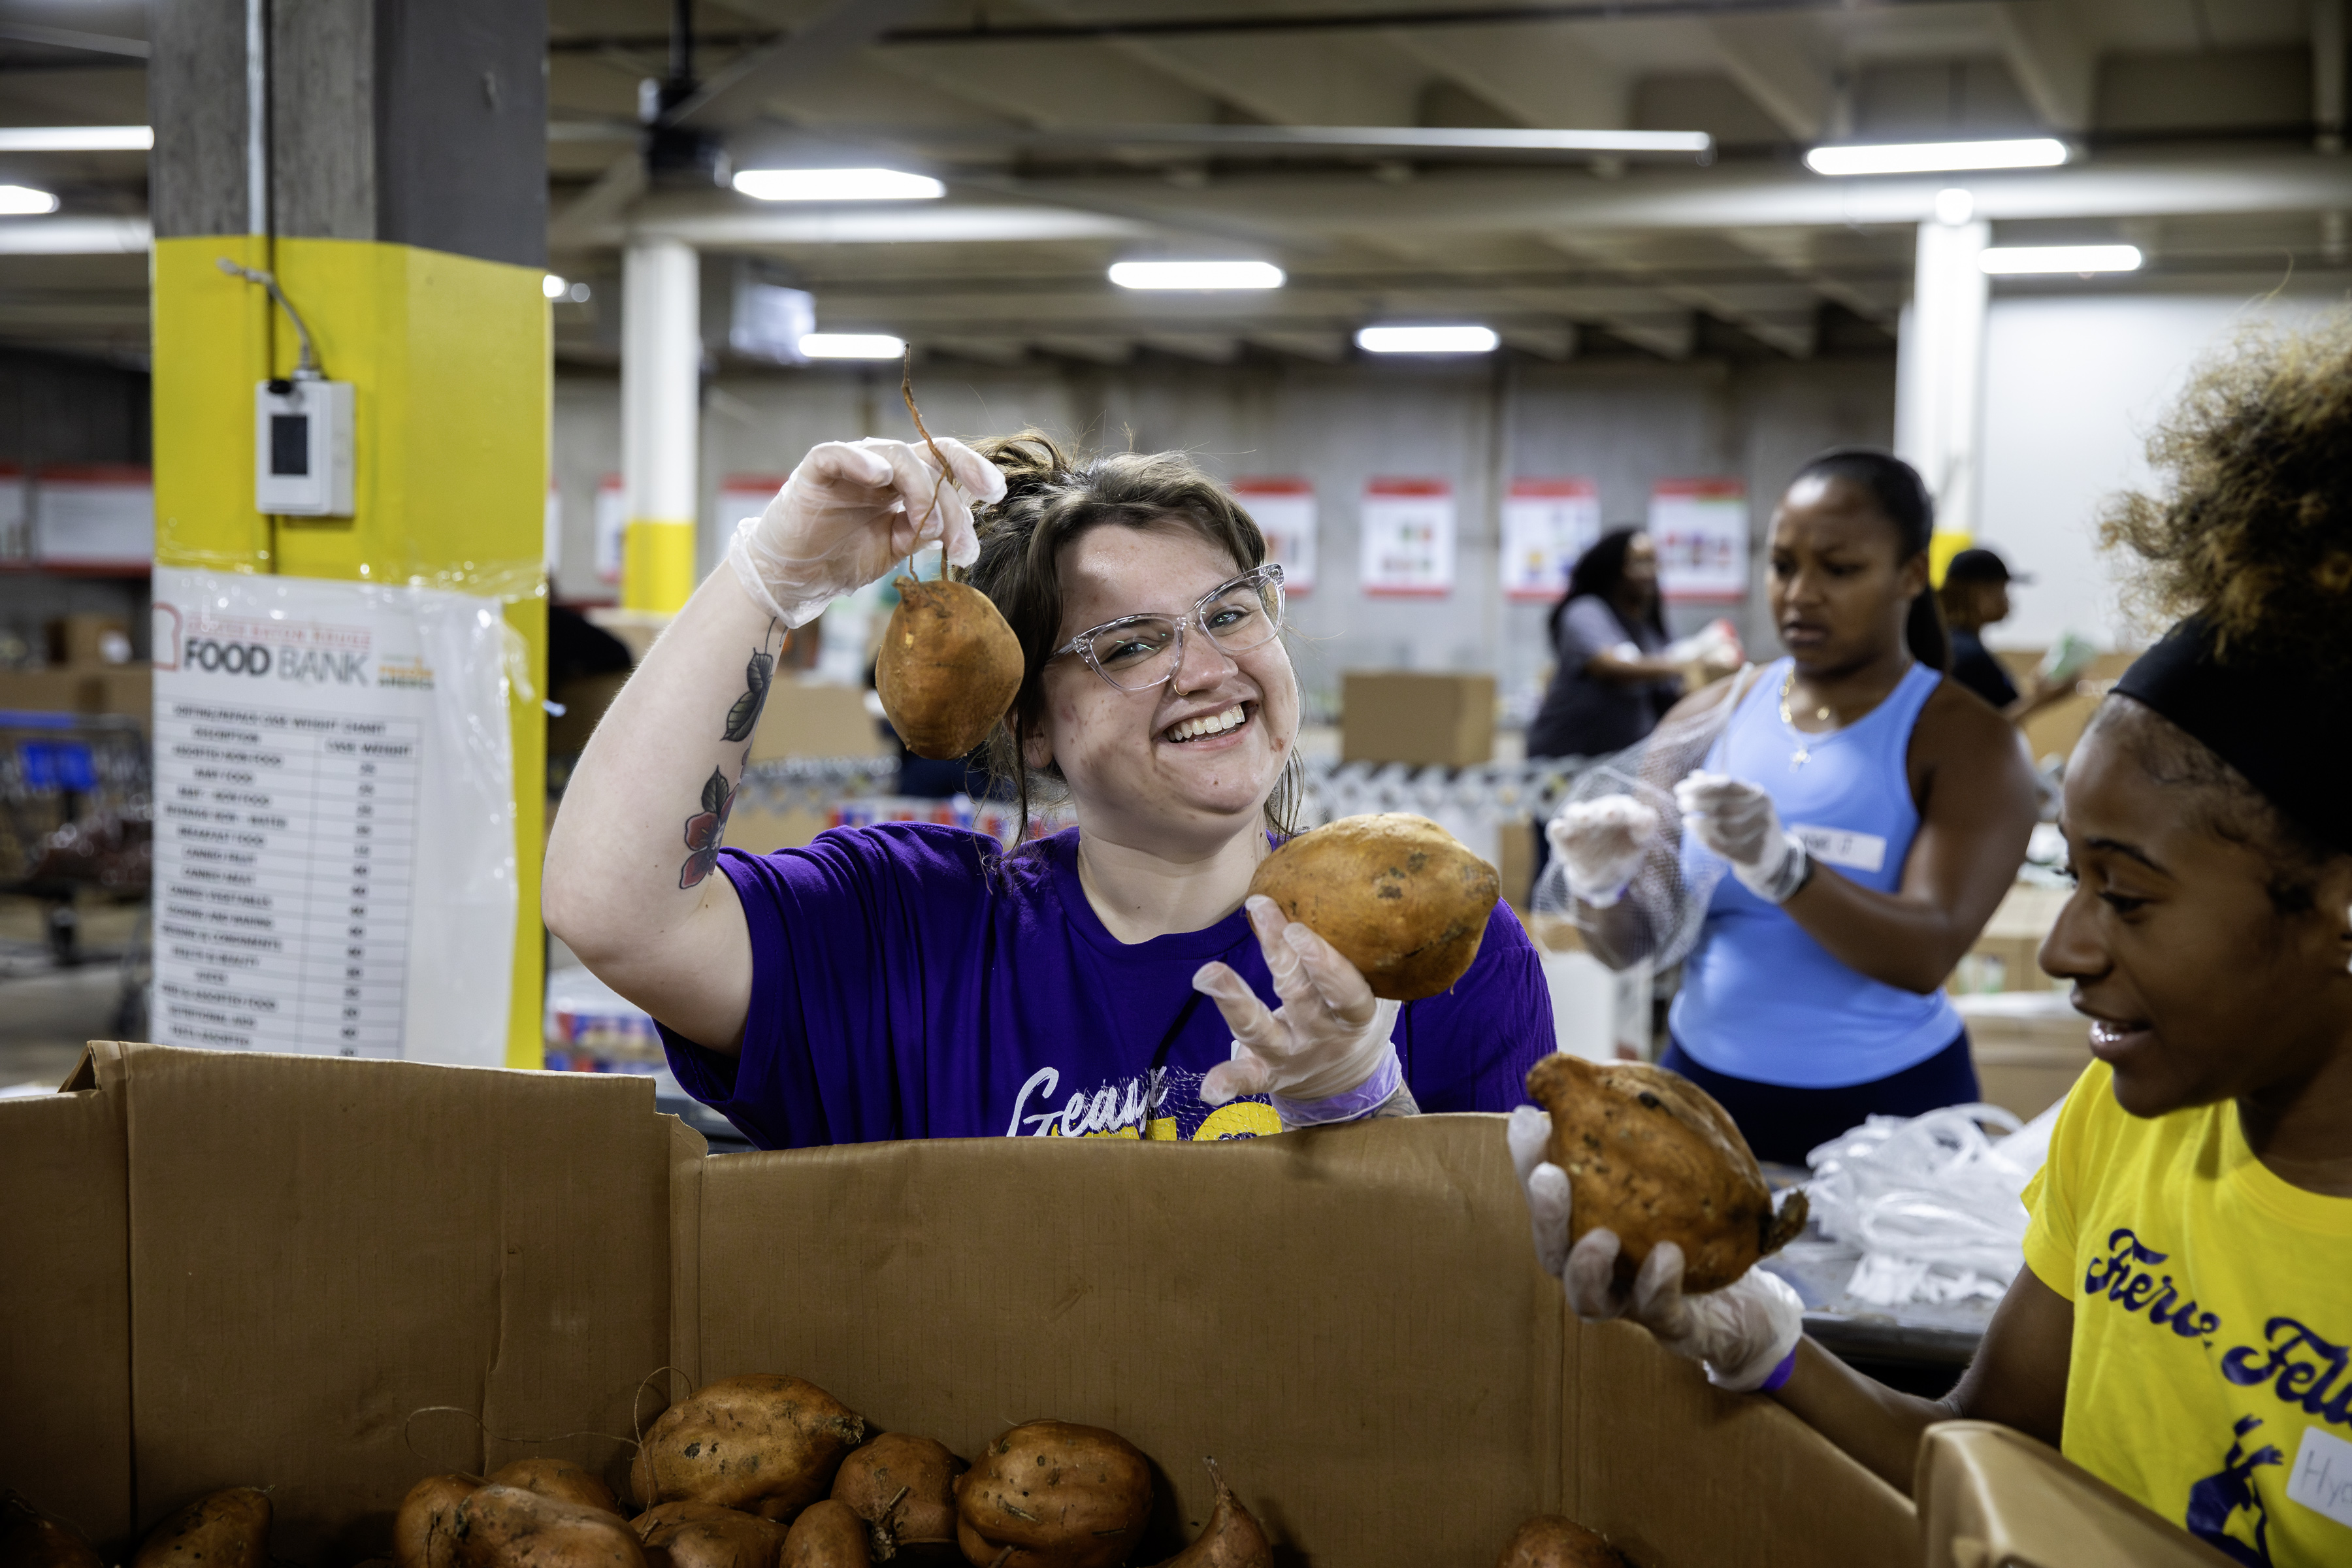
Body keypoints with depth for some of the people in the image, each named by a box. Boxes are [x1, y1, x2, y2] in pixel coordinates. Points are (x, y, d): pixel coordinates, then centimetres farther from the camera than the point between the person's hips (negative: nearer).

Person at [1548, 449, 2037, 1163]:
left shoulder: (1964, 740, -7)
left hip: (1881, 1109, -3)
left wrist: (1781, 865, -36)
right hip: (1701, 1091, 3)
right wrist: (1605, 887, -20)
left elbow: (1926, 958, -21)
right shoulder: (1709, 719, 3)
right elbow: (1628, 947, 3)